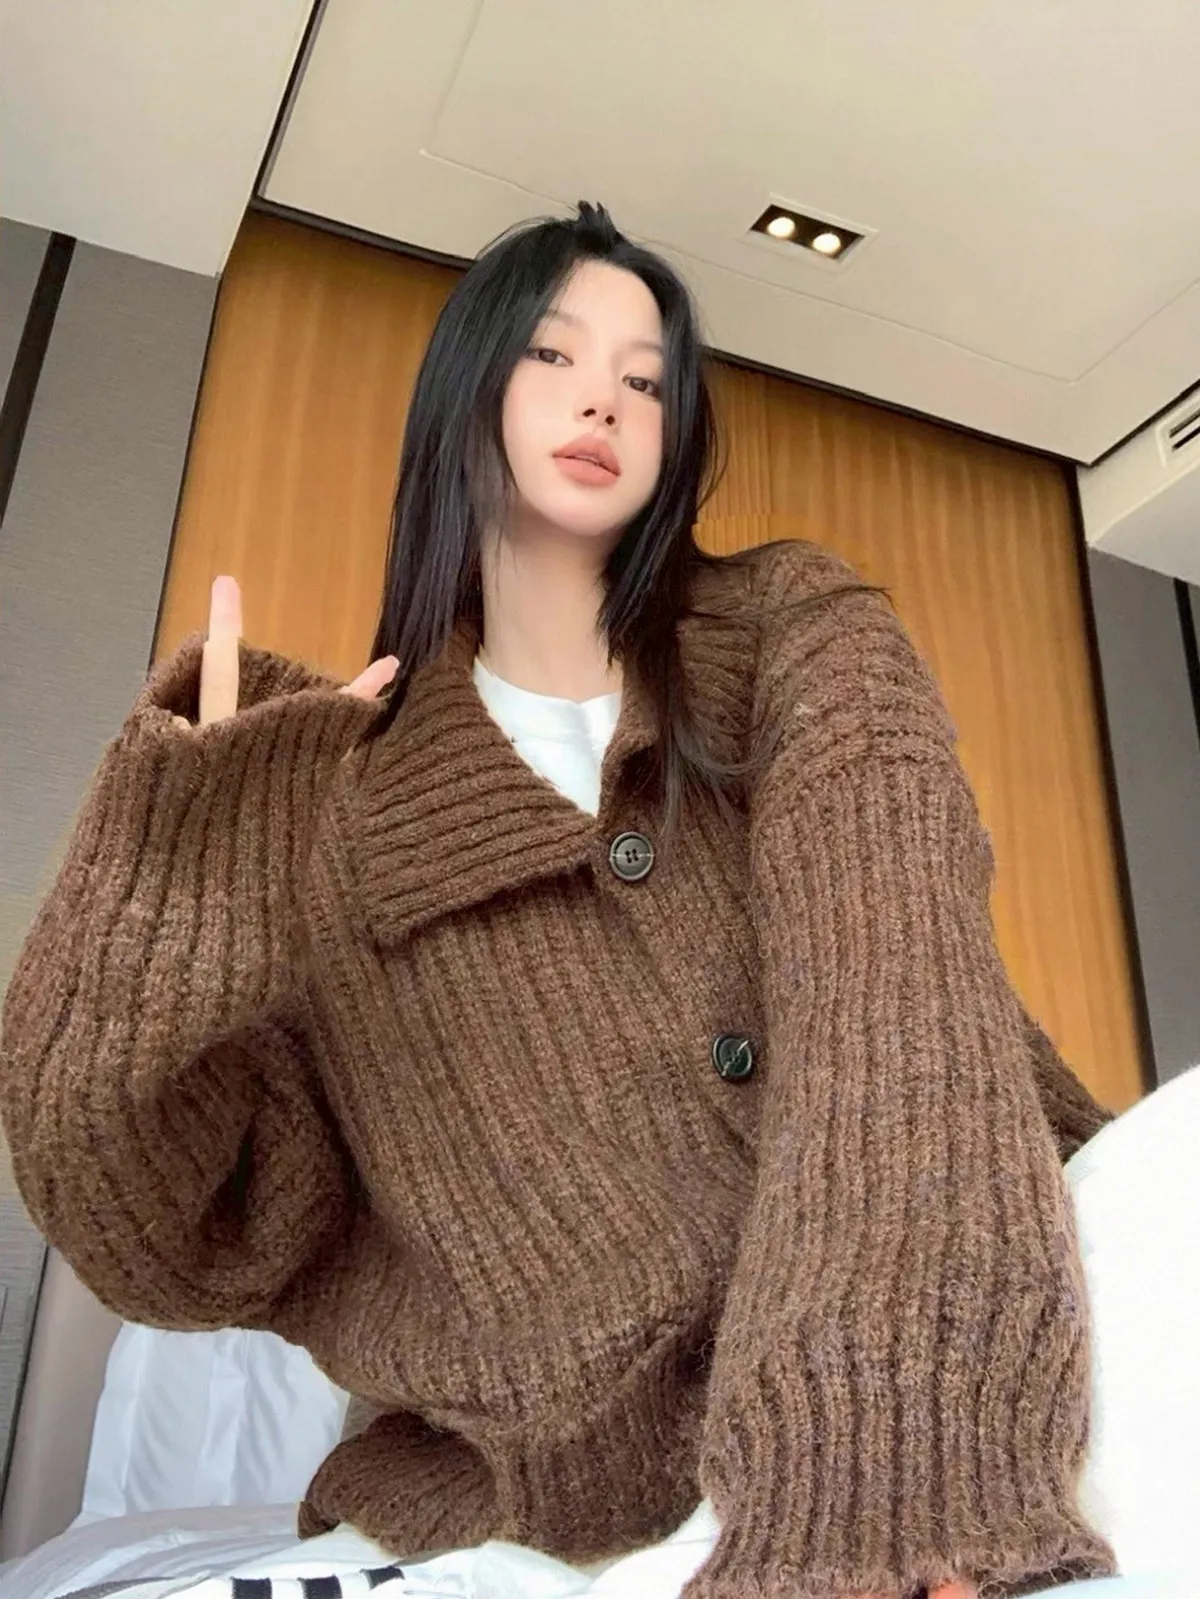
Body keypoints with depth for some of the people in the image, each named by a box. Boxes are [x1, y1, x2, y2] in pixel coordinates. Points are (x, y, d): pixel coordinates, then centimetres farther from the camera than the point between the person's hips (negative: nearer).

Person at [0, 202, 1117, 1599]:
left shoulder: (797, 634, 3)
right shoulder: (326, 795, 4)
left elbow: (899, 1007, -15)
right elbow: (201, 1256, 0)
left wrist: (877, 1485, -30)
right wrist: (170, 861, -15)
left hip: (923, 1395, 1)